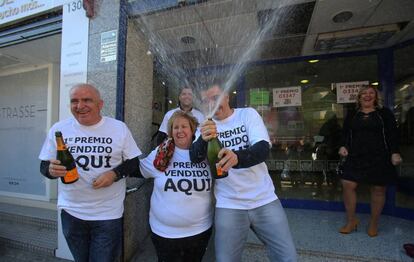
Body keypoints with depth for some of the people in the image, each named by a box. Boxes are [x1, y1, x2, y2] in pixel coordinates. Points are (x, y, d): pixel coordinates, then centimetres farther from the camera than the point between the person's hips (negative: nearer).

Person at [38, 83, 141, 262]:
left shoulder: (119, 128, -6)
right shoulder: (58, 129, -2)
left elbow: (133, 163, -2)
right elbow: (44, 166, 4)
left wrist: (115, 173, -21)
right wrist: (51, 170, -19)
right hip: (71, 212, 3)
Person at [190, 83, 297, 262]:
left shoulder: (248, 114, -3)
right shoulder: (206, 125, 1)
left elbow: (263, 149, -17)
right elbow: (195, 158, -13)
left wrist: (237, 157, -38)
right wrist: (203, 139, -35)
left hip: (264, 200, 0)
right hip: (228, 205, 1)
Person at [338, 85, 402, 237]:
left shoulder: (385, 113, 7)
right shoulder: (352, 116, 12)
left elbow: (393, 134, 2)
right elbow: (345, 134, 13)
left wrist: (395, 153, -8)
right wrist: (343, 146, -4)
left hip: (379, 158, -1)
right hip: (356, 157, 2)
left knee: (378, 189, 5)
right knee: (347, 185, -8)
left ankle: (373, 224, 24)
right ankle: (351, 221, 9)